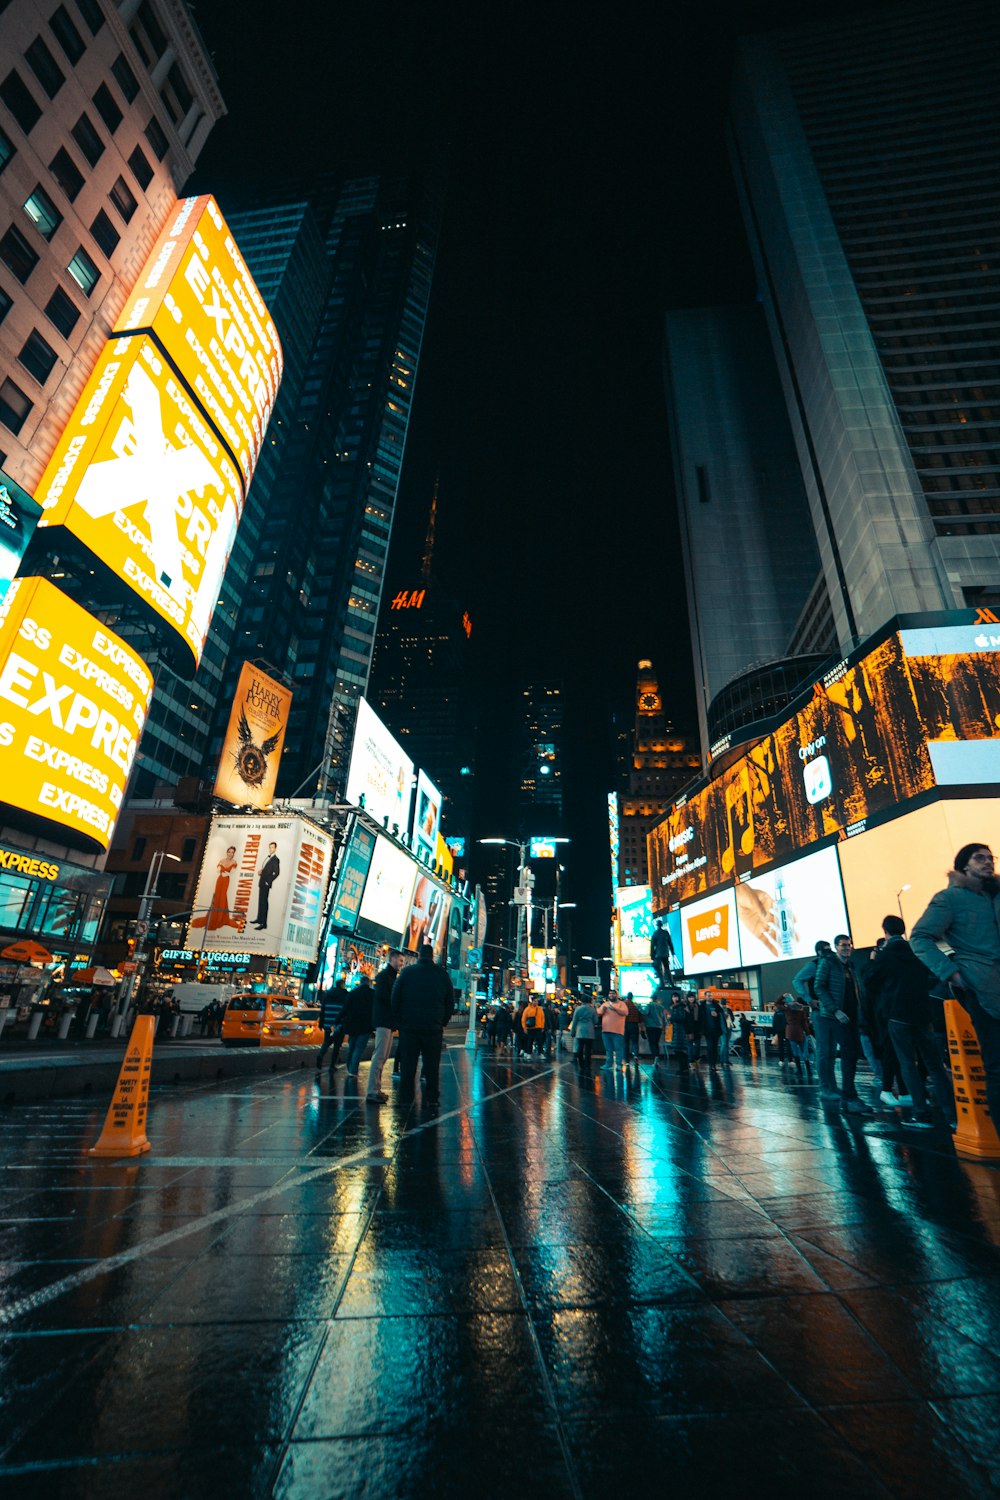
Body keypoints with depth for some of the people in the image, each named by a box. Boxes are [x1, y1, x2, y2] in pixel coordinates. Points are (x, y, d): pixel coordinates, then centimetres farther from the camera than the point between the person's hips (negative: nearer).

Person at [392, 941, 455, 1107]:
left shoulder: (407, 972, -2)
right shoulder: (442, 974, 2)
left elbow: (395, 998, -2)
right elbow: (450, 1001, 5)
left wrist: (398, 1021, 7)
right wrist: (443, 1022, 13)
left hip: (409, 1026, -1)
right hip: (434, 1028, 1)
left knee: (407, 1064, 8)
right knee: (432, 1065, 10)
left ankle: (405, 1099, 10)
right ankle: (432, 1099, 10)